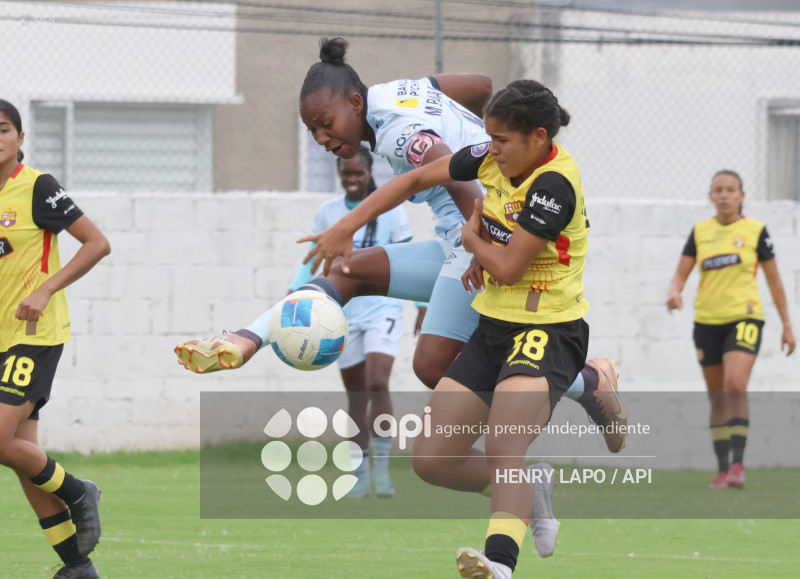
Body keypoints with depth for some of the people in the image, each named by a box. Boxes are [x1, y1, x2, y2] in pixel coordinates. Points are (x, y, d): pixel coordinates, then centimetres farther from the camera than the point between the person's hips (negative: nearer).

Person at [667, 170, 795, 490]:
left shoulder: (755, 231, 0)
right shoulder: (700, 232, 7)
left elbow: (774, 279, 6)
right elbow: (680, 274, 5)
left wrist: (787, 325, 6)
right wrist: (673, 293, -19)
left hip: (744, 318, -4)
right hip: (707, 322, 4)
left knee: (735, 385, -23)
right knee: (717, 398, 7)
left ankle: (738, 463, -21)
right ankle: (722, 468, 15)